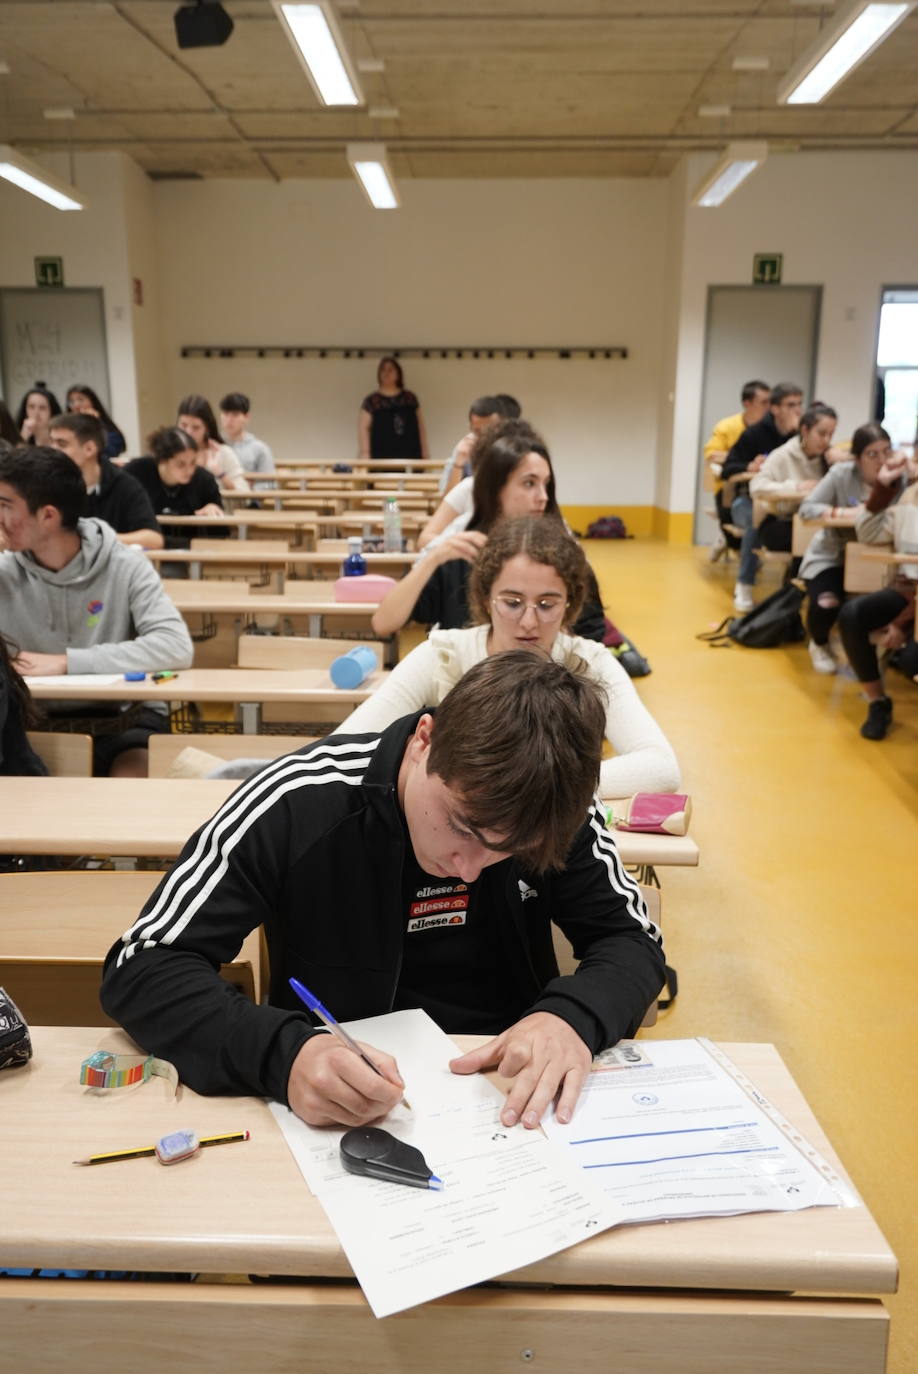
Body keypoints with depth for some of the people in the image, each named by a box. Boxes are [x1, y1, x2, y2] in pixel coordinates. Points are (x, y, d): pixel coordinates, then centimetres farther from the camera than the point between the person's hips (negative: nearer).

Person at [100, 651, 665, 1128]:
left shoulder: (555, 807, -9)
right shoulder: (299, 803, -17)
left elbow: (633, 942, -2)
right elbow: (140, 970, -17)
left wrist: (572, 1016, -24)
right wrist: (282, 1054, -34)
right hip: (341, 1113, -1)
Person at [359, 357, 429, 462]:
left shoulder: (410, 398, 14)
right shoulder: (371, 401, 7)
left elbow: (420, 427, 16)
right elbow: (364, 428, 1)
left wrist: (425, 453, 10)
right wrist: (365, 453, -11)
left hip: (410, 455, 2)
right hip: (382, 457, -2)